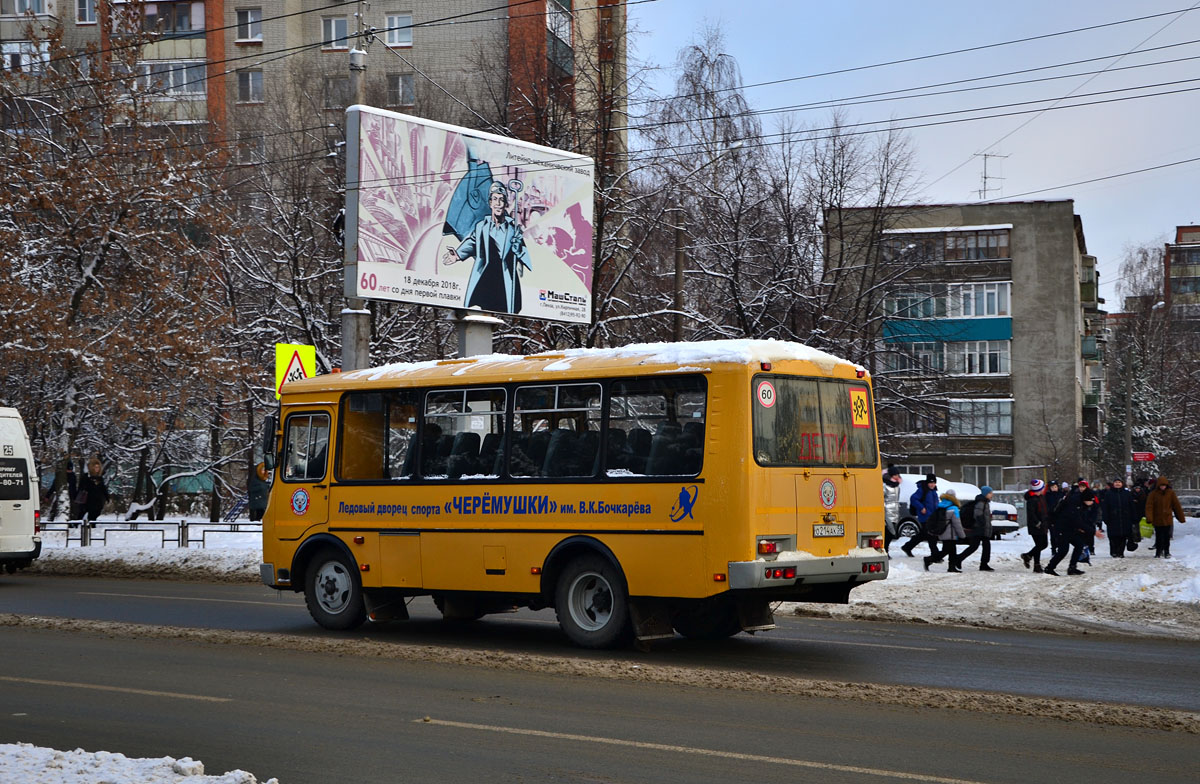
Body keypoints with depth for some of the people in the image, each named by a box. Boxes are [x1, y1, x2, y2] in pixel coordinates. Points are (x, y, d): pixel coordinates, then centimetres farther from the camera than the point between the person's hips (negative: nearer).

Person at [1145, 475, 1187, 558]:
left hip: (1167, 519, 1)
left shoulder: (1171, 493, 0)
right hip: (1157, 520, -1)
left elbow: (1177, 506, 5)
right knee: (1159, 537, 5)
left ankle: (1166, 552, 14)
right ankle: (1158, 552, 15)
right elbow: (1149, 506, -9)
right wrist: (1149, 518, -21)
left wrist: (1181, 517, 7)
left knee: (1167, 537, 3)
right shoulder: (1153, 494, -5)